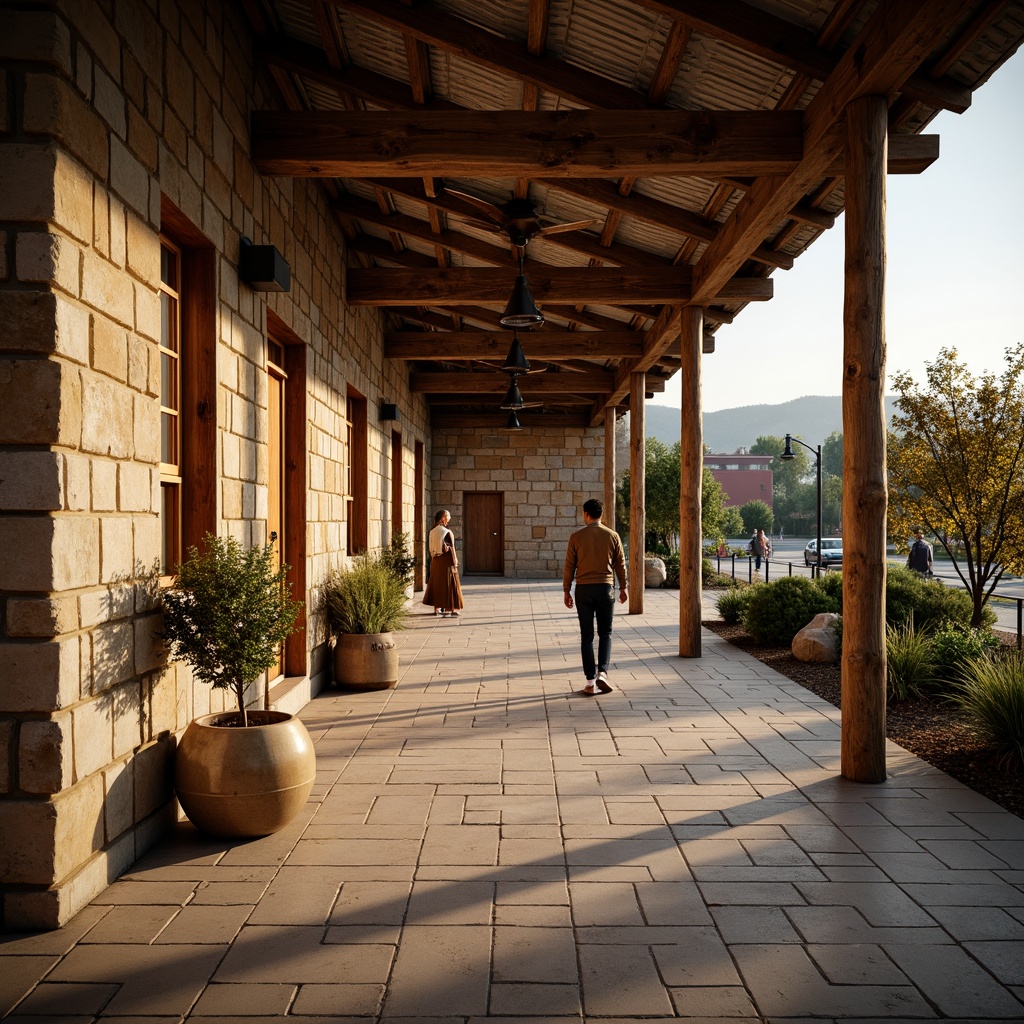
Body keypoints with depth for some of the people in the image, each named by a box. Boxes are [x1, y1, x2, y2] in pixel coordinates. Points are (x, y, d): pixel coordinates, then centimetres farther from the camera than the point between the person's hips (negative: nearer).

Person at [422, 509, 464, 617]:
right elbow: (452, 549, -13)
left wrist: (433, 559, 14)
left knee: (436, 583, 12)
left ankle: (437, 608, 15)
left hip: (435, 561, 5)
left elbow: (431, 549, 6)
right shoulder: (448, 533, -13)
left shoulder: (432, 532, 3)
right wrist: (455, 563, -9)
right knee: (449, 584, 2)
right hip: (447, 561, -5)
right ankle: (451, 608, 5)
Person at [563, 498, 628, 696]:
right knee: (605, 633, 13)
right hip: (605, 588, 1)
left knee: (587, 636, 4)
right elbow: (620, 565, 5)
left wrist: (567, 591, 7)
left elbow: (569, 567, -2)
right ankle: (602, 672, -5)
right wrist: (623, 588, 17)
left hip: (583, 589, -1)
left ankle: (590, 683, 4)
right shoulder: (612, 536, 0)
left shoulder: (576, 537, -4)